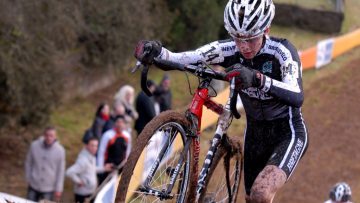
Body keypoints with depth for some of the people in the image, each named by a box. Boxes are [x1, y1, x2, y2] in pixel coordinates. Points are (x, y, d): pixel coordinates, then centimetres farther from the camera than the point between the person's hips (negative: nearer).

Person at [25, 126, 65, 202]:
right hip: (33, 187, 2)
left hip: (48, 189, -2)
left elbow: (61, 171, -5)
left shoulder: (60, 151, -12)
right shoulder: (34, 146, -11)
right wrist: (28, 178, 5)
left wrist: (58, 189, -3)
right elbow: (28, 163, 4)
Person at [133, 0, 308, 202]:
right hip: (256, 132, 5)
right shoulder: (229, 50, -13)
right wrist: (157, 51, -46)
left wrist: (258, 79, -57)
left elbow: (297, 97, -41)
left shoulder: (282, 51, -24)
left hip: (288, 132, -5)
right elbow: (180, 60, -23)